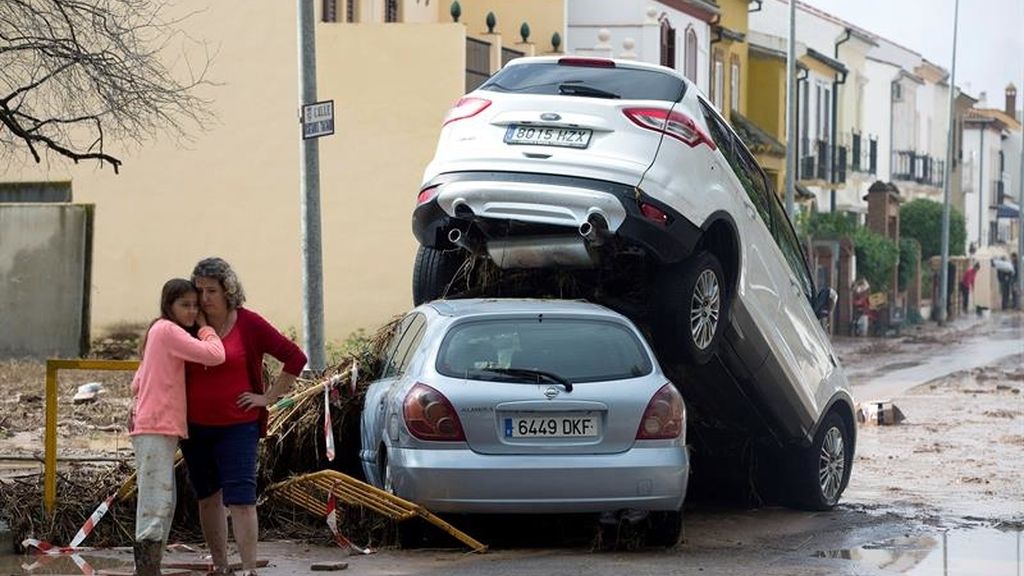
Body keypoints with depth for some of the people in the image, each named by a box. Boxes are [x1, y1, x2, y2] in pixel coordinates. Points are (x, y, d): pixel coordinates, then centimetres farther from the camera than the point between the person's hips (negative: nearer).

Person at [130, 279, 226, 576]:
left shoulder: (158, 331, 20)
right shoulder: (168, 330, -10)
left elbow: (138, 382, 24)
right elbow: (215, 355, -17)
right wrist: (205, 327, -3)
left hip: (155, 427, 10)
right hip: (157, 429, -10)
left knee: (165, 503, 12)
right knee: (156, 503, -14)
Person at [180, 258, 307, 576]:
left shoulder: (249, 325, -6)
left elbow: (295, 358, -4)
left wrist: (269, 397, -6)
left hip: (238, 427, -4)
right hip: (195, 428, 4)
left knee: (240, 498, -10)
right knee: (207, 498, 11)